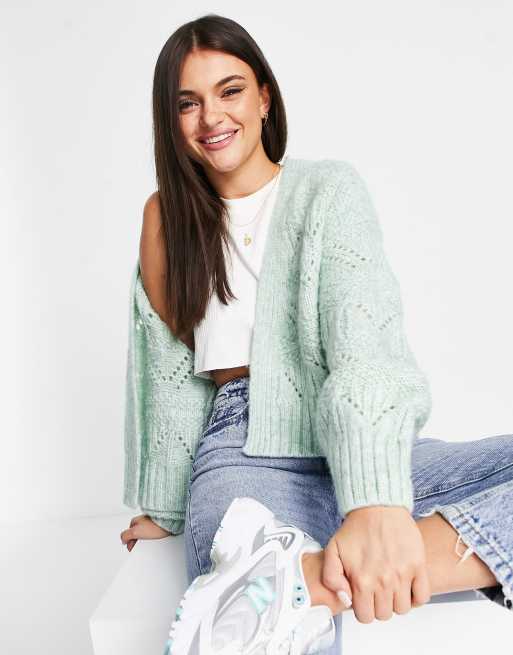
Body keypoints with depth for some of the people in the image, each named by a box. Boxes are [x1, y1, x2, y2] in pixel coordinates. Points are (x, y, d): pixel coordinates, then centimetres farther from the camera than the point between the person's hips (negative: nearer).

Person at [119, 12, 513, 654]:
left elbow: (363, 335, -13)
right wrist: (163, 507, 13)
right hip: (247, 450, -2)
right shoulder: (166, 214, 13)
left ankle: (334, 578, -39)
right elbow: (168, 368, 14)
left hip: (363, 449, 2)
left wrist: (377, 504, -29)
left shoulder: (328, 186, 4)